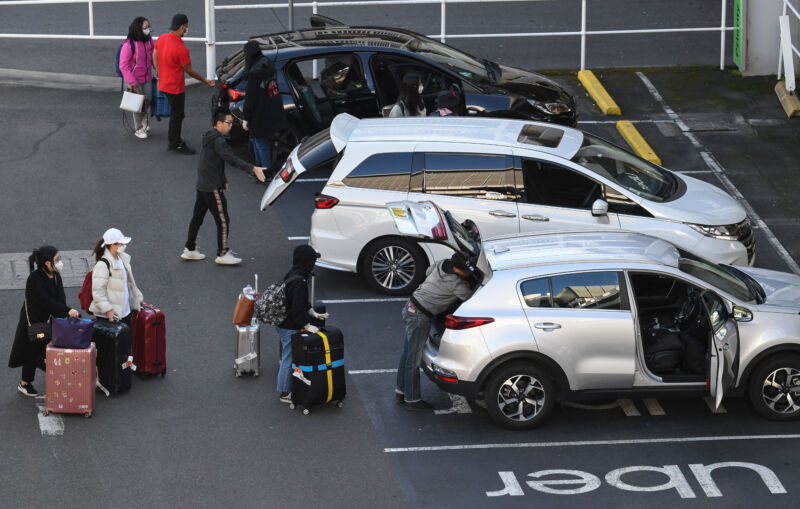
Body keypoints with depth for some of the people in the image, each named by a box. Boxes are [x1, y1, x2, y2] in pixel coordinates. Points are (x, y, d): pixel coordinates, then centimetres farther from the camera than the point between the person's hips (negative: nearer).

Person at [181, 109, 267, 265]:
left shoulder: (209, 138, 13)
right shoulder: (217, 141, -20)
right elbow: (232, 159, -28)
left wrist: (223, 180, 24)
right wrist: (253, 169, -33)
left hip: (202, 186, 10)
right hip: (212, 188, -10)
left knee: (197, 217, 16)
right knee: (223, 221, -2)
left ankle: (190, 249, 23)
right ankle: (223, 254, 3)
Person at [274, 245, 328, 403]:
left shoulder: (291, 275, 6)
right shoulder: (299, 282, -26)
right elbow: (298, 308, -25)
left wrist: (314, 314, 13)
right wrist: (307, 326, -16)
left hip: (282, 324, 10)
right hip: (290, 328, -10)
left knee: (288, 357, 21)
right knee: (289, 359, 3)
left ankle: (285, 390, 32)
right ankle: (285, 393, 14)